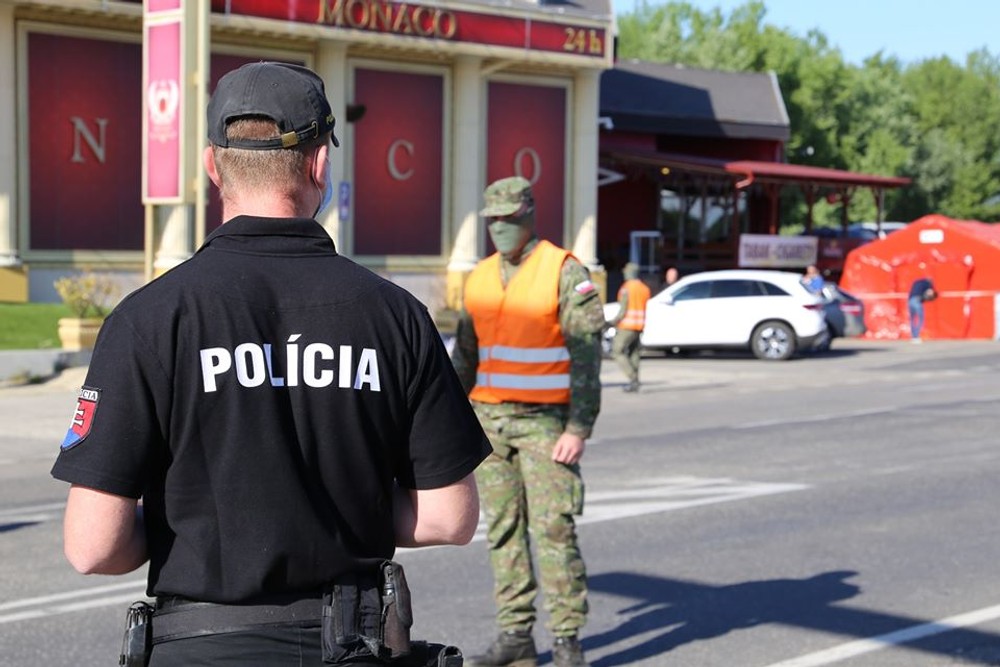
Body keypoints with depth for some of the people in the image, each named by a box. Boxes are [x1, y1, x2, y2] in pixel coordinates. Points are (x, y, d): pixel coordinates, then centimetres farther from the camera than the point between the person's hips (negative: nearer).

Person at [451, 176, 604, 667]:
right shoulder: (480, 278, 10)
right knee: (503, 529, 6)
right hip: (489, 419, 6)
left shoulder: (566, 273, -7)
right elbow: (466, 354, 15)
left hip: (545, 421, -6)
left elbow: (586, 357, -11)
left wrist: (578, 429, -17)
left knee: (553, 529, -8)